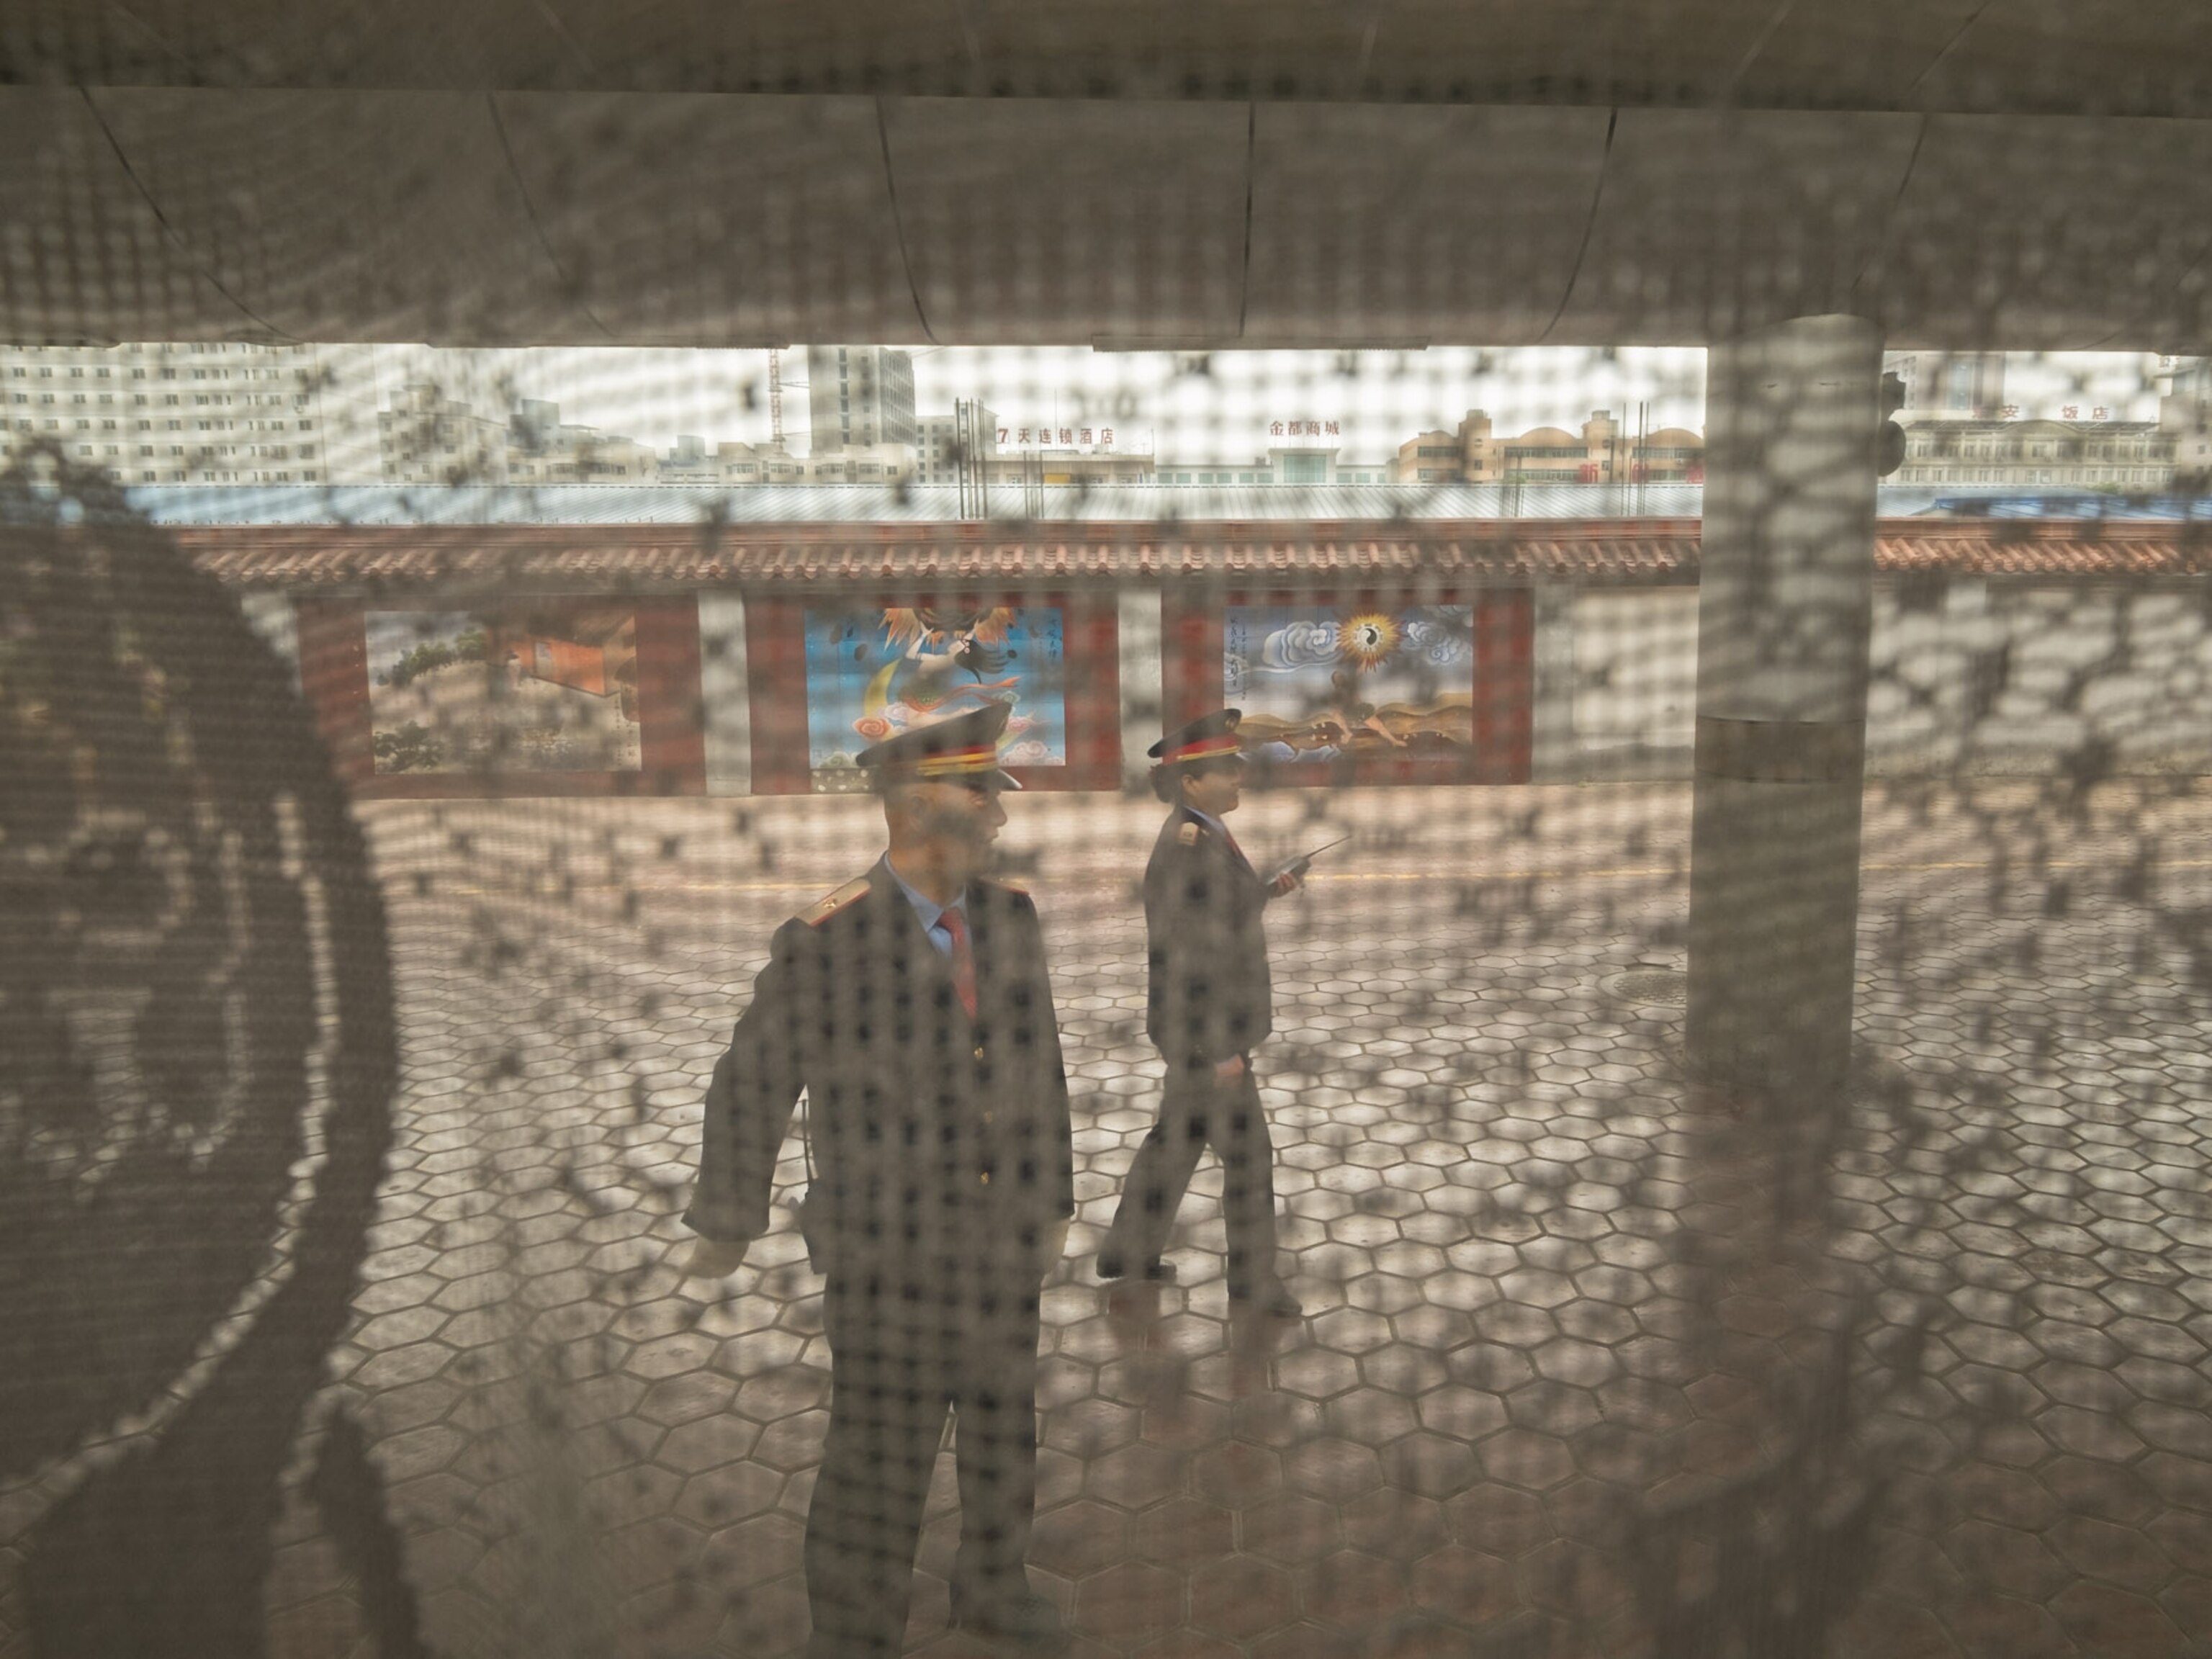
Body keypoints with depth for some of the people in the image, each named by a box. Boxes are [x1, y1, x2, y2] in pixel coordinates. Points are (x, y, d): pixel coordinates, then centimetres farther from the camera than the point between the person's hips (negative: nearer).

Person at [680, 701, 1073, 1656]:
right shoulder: (827, 942, -18)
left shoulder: (1011, 917, -3)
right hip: (890, 1262, -5)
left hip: (1005, 1248, 5)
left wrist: (1054, 1198, 11)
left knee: (1007, 1436, 22)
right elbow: (753, 1084, -8)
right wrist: (726, 1221, 2)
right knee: (880, 1466, 10)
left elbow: (1040, 1063, 6)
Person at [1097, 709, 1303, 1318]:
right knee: (1247, 1153, 5)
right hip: (1205, 1030, -10)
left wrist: (1265, 891, 7)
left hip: (1209, 1022, 10)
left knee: (1178, 1136, 22)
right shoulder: (1184, 851, -26)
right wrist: (1215, 1053, -21)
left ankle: (1128, 1250, 37)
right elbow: (1178, 960, -25)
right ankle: (1254, 1278, 23)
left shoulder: (1202, 834, 4)